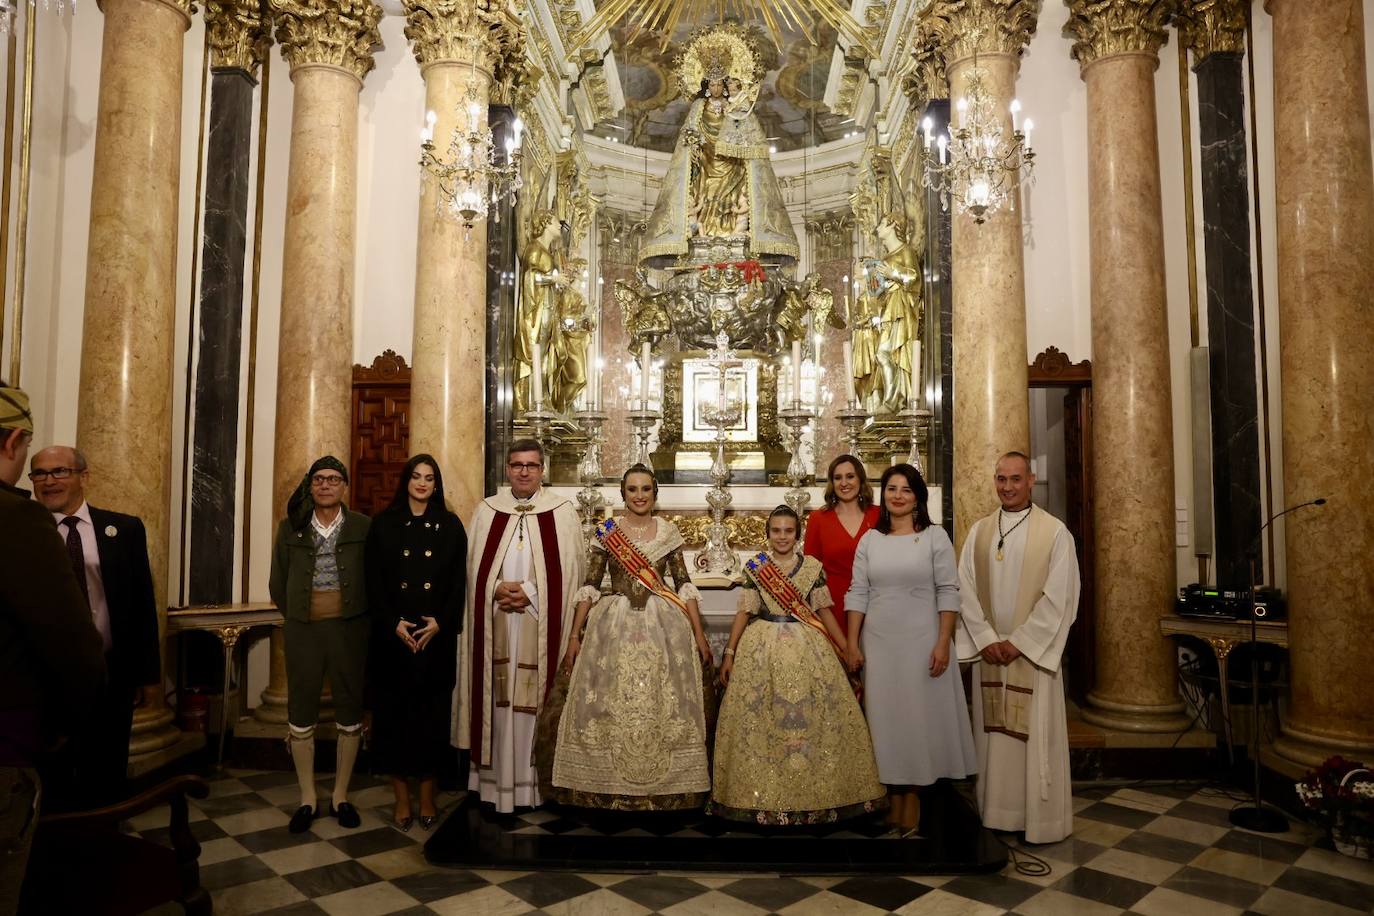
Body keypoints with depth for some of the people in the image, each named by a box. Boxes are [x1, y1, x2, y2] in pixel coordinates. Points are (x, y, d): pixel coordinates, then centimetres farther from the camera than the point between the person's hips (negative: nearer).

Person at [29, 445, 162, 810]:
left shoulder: (124, 530, 1)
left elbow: (143, 605, 2)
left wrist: (149, 672, 2)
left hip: (112, 676, 1)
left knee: (106, 785, 13)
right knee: (52, 787, 14)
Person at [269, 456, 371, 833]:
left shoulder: (362, 527, -1)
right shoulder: (290, 527, 4)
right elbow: (278, 584, 11)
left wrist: (360, 619, 0)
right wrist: (297, 616, 8)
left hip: (349, 628, -1)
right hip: (303, 630, 1)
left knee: (349, 713, 6)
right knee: (301, 713, 7)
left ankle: (340, 797, 22)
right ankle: (307, 799, 22)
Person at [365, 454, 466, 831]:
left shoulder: (450, 525, 6)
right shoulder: (384, 524, 5)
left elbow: (459, 582, 2)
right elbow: (374, 581, 0)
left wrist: (440, 622, -10)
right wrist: (393, 623, -11)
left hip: (437, 635, 0)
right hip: (392, 636, 0)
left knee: (432, 713, 5)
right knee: (394, 712, 3)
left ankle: (427, 795, 17)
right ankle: (402, 797, 15)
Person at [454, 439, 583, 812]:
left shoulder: (562, 511, 2)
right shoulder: (486, 510, 9)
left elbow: (569, 569, -1)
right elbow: (473, 565, 8)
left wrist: (530, 591, -12)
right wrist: (497, 589, -10)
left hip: (541, 621, -2)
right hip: (495, 620, 2)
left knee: (533, 697, 1)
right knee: (497, 697, 5)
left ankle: (530, 780, 12)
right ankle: (495, 779, 16)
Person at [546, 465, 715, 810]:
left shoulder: (669, 531, 4)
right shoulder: (606, 531, 3)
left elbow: (684, 585, 5)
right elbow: (589, 587, 3)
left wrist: (699, 633, -1)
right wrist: (575, 635, -1)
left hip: (663, 626, 0)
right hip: (613, 626, 0)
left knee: (663, 705, 2)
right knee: (608, 705, 2)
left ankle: (665, 787, 18)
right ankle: (610, 787, 17)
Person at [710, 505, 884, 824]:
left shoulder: (813, 566, 3)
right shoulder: (754, 567, 2)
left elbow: (823, 610, 7)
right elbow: (744, 612, 4)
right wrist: (729, 653, 1)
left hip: (807, 648, 1)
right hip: (762, 648, 0)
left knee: (811, 717, 0)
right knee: (758, 720, 2)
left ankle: (815, 792, 17)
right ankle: (763, 794, 16)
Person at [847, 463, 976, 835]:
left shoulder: (935, 536, -1)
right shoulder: (869, 540, 5)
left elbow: (947, 592, -5)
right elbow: (857, 594, 4)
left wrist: (943, 643, -11)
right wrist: (852, 643, 0)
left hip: (921, 641, -2)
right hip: (878, 642, 3)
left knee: (920, 714, 4)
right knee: (886, 717, 8)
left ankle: (913, 795, 19)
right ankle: (894, 795, 20)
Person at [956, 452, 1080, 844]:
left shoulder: (1055, 532, -4)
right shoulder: (979, 531, 7)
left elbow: (1058, 598, -8)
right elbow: (965, 589, 3)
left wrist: (1018, 642, -11)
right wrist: (987, 639, -7)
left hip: (1033, 651, -3)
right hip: (989, 650, 3)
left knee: (1036, 736, 2)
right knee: (993, 733, 9)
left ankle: (1042, 819, 16)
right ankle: (997, 812, 21)